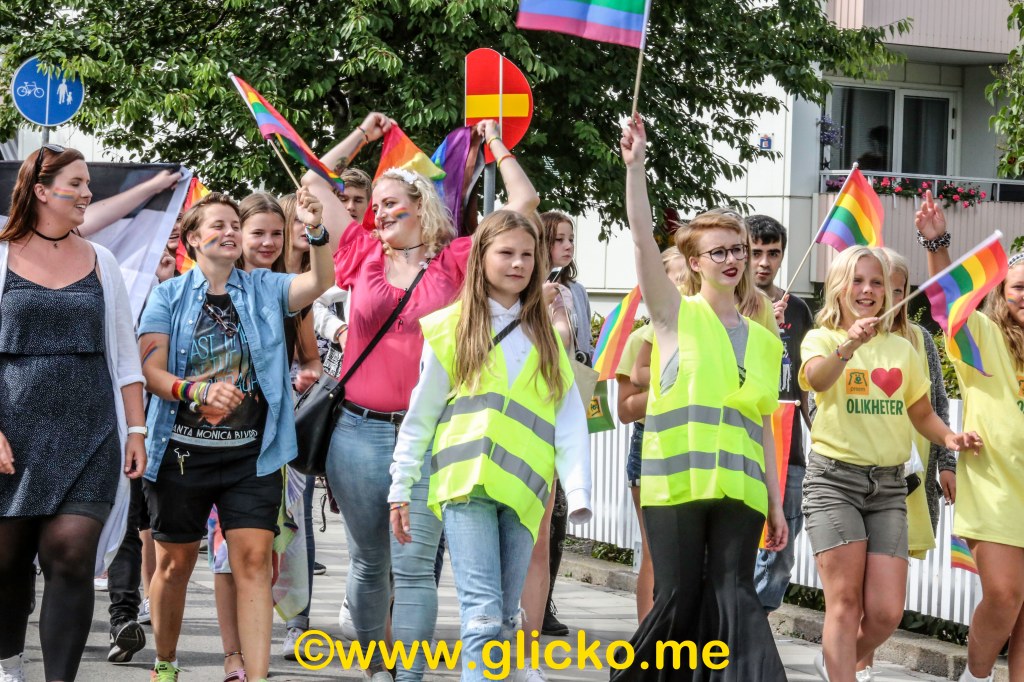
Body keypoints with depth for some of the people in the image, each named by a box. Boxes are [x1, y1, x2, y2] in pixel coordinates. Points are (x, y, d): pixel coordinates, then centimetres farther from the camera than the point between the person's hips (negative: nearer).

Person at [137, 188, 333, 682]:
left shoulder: (264, 288, 7)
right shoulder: (168, 295, 3)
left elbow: (319, 282, -11)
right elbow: (150, 369, -6)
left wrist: (316, 232, -29)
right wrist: (196, 391, -25)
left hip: (251, 454, 0)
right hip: (182, 451, 0)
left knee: (253, 558, -9)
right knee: (176, 563, 10)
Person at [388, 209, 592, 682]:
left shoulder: (545, 337, 17)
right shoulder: (451, 328, 8)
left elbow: (570, 419, 9)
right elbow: (419, 417, 8)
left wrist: (578, 490, -3)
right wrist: (400, 490, 4)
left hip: (522, 490, 3)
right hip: (466, 483, -3)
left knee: (505, 617, 6)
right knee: (482, 614, -14)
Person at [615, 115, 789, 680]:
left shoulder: (764, 342, 16)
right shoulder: (677, 316, 4)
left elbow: (763, 425, 17)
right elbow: (642, 237, -8)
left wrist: (775, 503, 13)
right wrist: (634, 165, -18)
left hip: (739, 488, 3)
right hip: (676, 484, -3)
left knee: (733, 598, -6)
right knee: (679, 601, -2)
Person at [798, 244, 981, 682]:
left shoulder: (903, 349, 13)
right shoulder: (821, 339, 0)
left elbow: (922, 414, 20)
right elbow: (818, 379, -22)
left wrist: (949, 437, -1)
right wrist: (850, 345, -42)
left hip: (888, 485, 4)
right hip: (834, 479, -4)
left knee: (886, 613, -2)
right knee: (845, 602, -11)